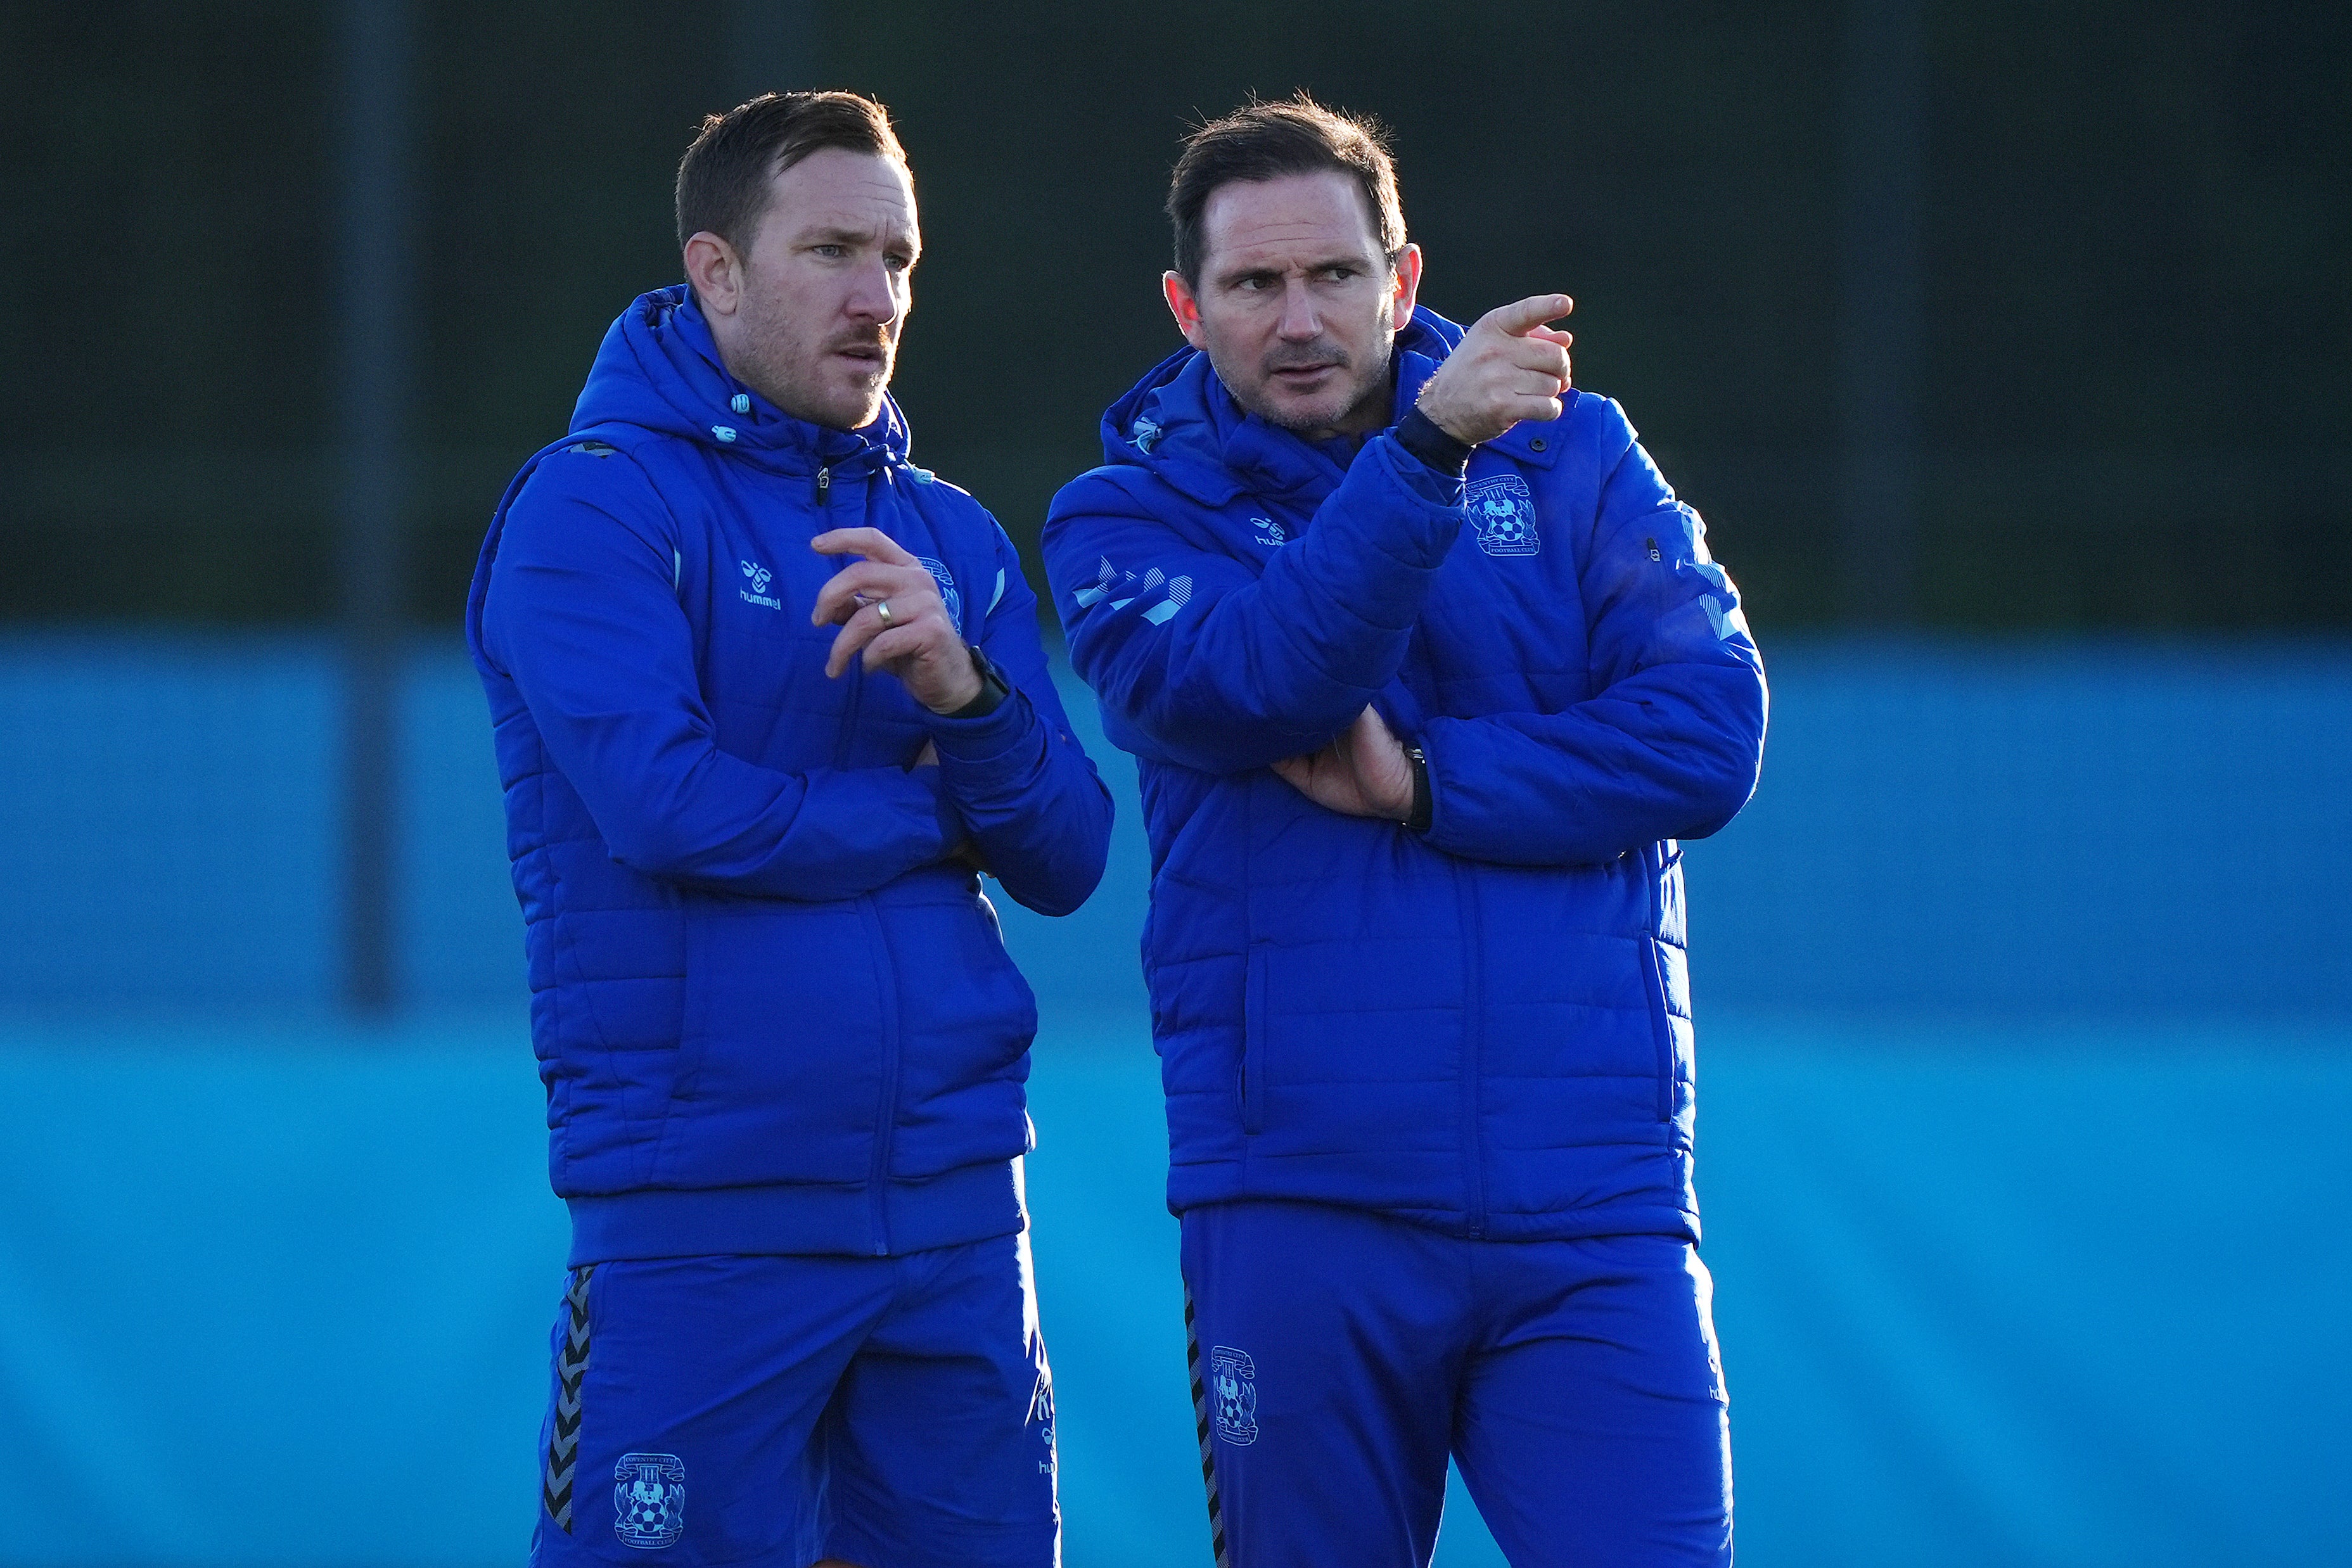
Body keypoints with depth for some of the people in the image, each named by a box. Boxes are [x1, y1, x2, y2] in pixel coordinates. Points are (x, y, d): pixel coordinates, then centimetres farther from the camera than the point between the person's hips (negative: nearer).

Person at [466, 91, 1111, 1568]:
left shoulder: (956, 539, 14)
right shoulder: (599, 505, -4)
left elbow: (1066, 861, 7)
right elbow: (662, 802, -18)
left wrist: (965, 692, -13)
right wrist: (936, 808, -3)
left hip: (956, 1208, 5)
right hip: (705, 1217, -5)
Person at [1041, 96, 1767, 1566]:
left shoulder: (1572, 458, 10)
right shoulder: (1126, 516, 6)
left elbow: (1710, 729, -2)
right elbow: (1236, 688, -16)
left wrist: (1427, 786, -10)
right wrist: (1427, 451, -25)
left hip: (1592, 1213, 0)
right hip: (1302, 1207, 0)